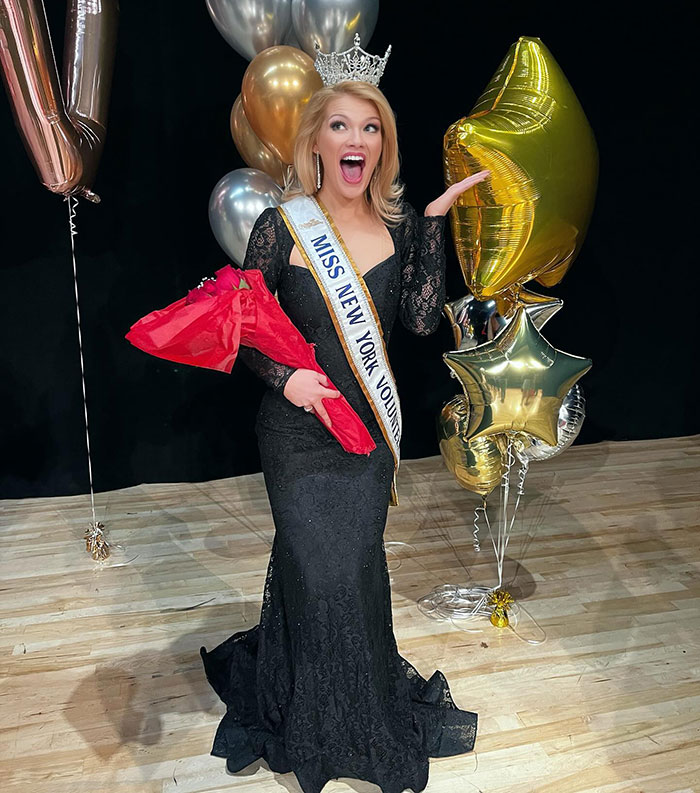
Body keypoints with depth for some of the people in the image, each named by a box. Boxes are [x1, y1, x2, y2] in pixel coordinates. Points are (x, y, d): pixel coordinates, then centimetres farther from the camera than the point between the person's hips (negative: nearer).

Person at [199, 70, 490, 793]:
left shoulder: (398, 221, -1)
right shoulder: (281, 225, -10)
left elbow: (421, 320, -11)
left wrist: (433, 222, -13)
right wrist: (285, 377, -19)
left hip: (371, 427, 3)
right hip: (298, 431, -3)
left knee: (356, 563, 16)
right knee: (318, 568, 5)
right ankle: (320, 730, 34)